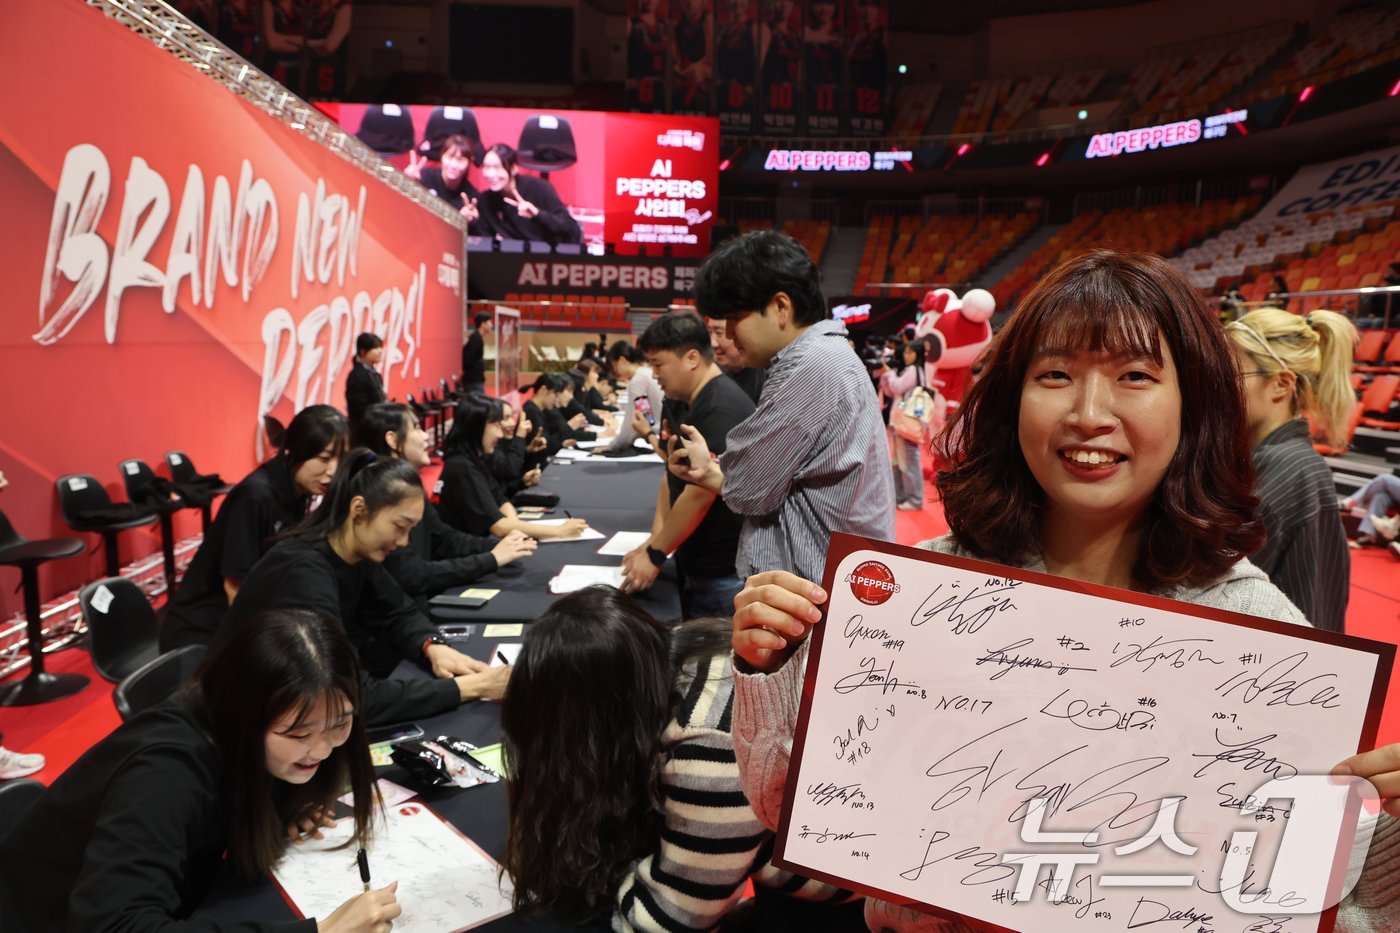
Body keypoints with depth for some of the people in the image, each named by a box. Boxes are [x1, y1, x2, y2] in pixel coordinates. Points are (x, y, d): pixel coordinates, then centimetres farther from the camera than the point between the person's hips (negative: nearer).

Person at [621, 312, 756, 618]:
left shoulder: (721, 410, -22)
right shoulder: (680, 403, 9)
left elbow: (700, 493, -24)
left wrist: (655, 555, -15)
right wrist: (655, 539, -1)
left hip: (724, 573, -9)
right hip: (693, 563, 9)